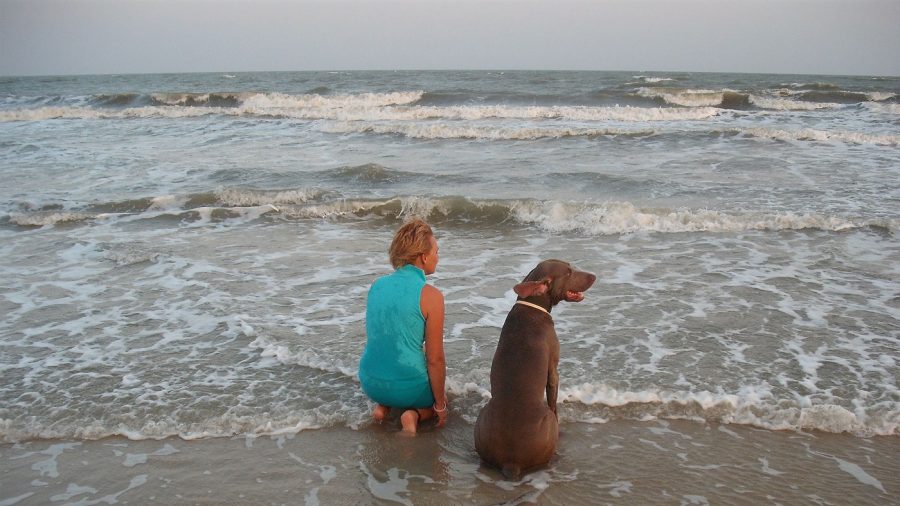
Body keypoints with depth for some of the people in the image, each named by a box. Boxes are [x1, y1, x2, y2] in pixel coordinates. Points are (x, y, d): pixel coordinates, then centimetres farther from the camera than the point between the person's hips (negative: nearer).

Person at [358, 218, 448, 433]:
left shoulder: (377, 285, 0)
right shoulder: (431, 296, -18)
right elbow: (435, 359, -14)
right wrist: (440, 405, 0)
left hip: (370, 383, 6)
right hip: (407, 388, -6)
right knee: (439, 397, 29)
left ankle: (383, 405, 9)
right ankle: (415, 415, -2)